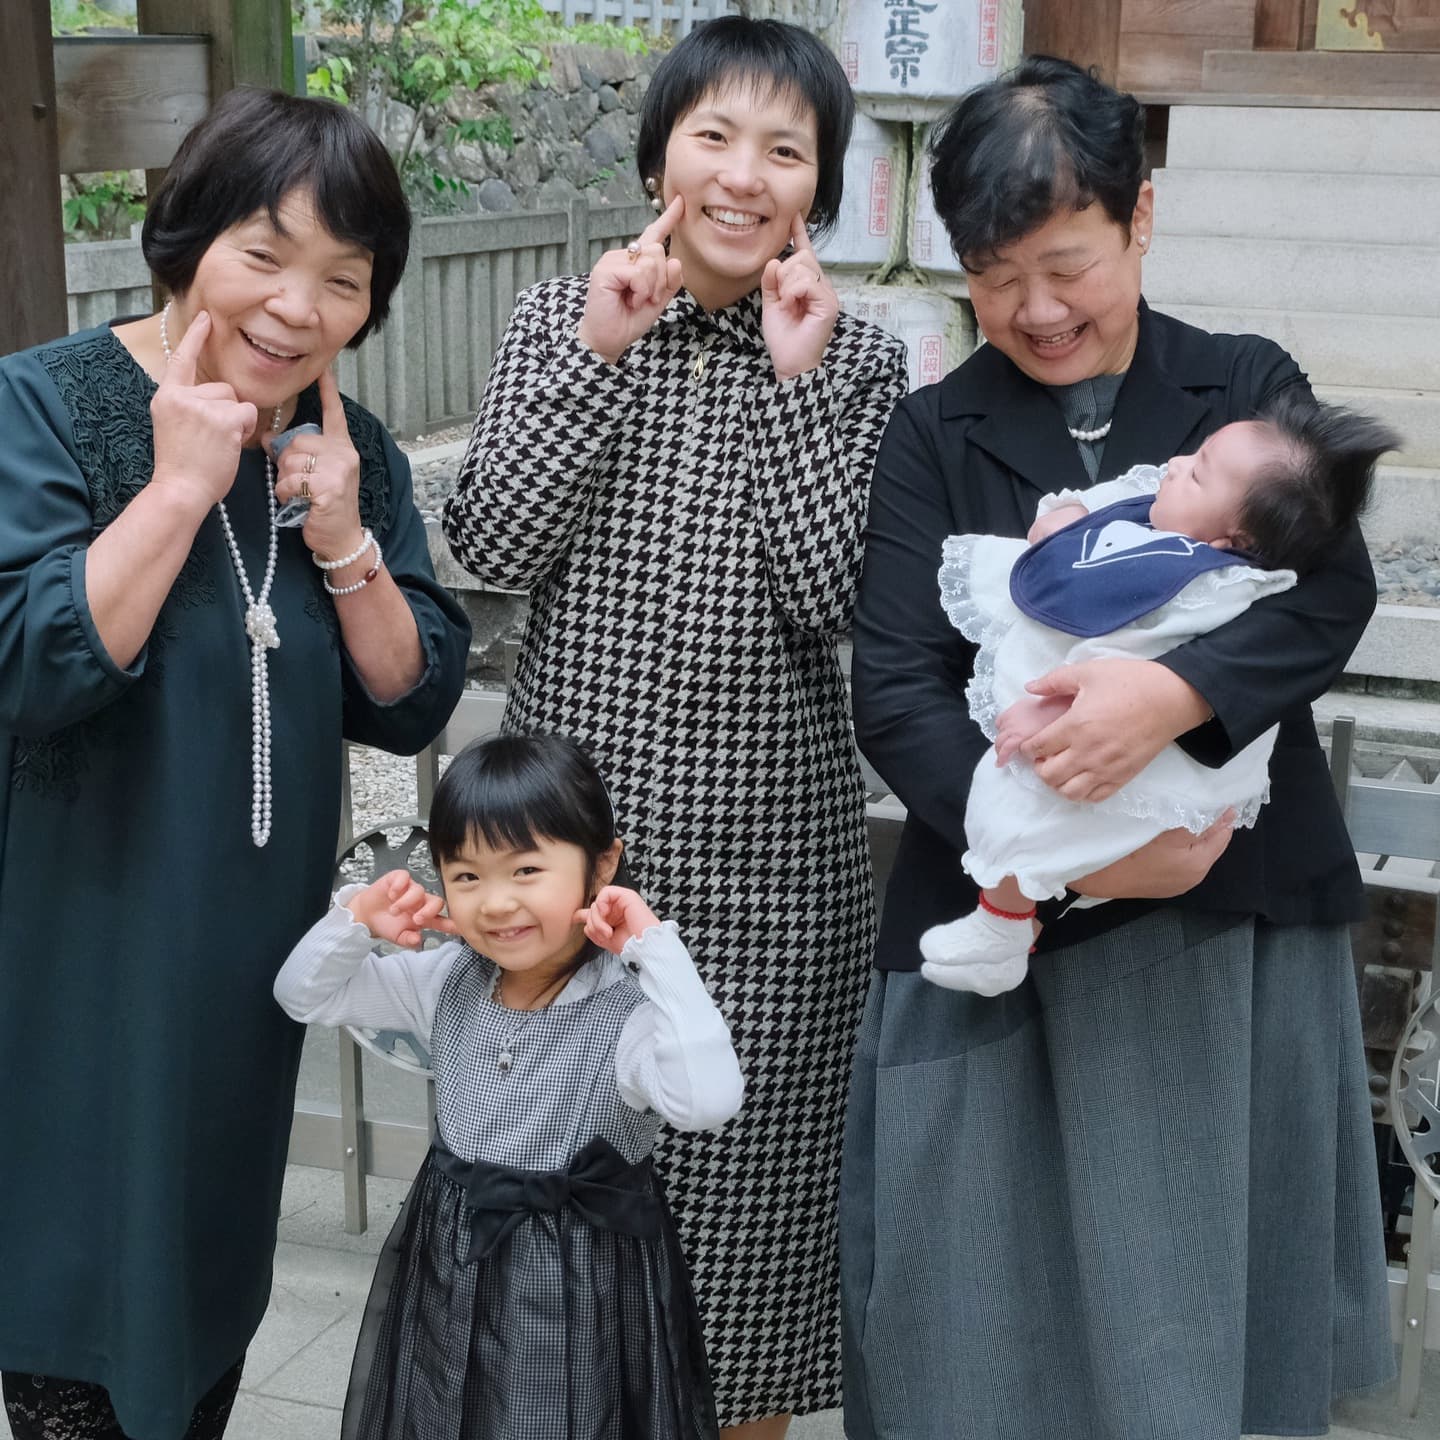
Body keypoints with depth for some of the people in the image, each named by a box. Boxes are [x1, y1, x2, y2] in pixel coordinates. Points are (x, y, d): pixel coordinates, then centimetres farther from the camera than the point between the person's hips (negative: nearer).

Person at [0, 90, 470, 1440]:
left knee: (216, 1293, 21)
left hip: (255, 964, 5)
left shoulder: (353, 452, 2)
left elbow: (410, 704, -1)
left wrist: (341, 538, -15)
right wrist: (181, 486, -24)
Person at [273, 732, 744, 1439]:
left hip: (579, 1292, -5)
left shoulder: (626, 1011, -21)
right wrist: (356, 921, -11)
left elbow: (708, 1101, -40)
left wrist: (657, 951, -36)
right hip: (448, 1275, 6)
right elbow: (304, 996, 8)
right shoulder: (447, 983, -2)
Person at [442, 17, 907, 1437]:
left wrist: (795, 378, -14)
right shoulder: (562, 318, 3)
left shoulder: (857, 361, 1)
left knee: (742, 1166, 9)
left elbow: (838, 595, -11)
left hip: (769, 855, -1)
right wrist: (599, 352, -13)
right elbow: (488, 543, -8)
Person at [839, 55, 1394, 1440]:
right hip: (1002, 925, 0)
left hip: (1235, 915, 1)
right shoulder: (935, 436, 3)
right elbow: (895, 691, -6)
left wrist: (1173, 693, -30)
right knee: (987, 1301, 5)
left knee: (1214, 1282, 9)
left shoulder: (1250, 389, 5)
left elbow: (1330, 588, -10)